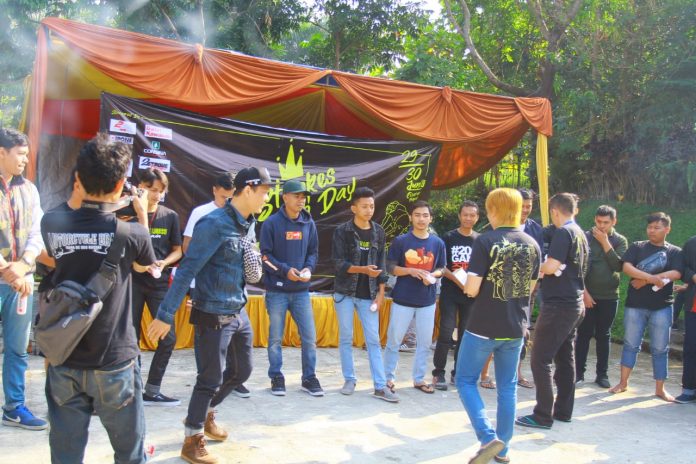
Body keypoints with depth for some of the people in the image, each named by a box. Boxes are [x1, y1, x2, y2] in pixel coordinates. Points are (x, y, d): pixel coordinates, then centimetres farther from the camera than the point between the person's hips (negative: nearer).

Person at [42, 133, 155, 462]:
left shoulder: (51, 223, -6)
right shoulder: (131, 232, -14)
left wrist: (79, 200, 17)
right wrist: (141, 216, 16)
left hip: (63, 362, 3)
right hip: (113, 363, -3)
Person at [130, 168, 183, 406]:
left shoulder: (170, 216, 3)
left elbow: (177, 250, 9)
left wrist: (163, 263, -10)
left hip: (159, 283, 2)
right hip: (132, 281, -2)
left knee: (168, 337, 0)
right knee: (131, 338, 5)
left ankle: (152, 390, 13)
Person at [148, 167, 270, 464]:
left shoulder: (249, 224, 5)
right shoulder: (214, 224, -20)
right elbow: (187, 270, -21)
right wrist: (165, 314, -20)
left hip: (239, 313, 9)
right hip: (213, 315, -8)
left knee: (242, 371, 20)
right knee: (211, 379, 3)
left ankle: (205, 414, 42)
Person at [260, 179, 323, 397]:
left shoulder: (309, 224, 5)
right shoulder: (271, 223, -6)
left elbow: (313, 252, 10)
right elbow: (265, 255, -8)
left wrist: (308, 268, -10)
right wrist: (285, 270, -18)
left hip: (301, 290, 3)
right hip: (277, 290, -3)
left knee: (309, 336, 5)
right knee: (275, 337, 7)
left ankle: (309, 378, 19)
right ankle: (276, 378, 21)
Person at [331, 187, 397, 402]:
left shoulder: (378, 232, 5)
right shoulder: (342, 231, -5)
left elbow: (381, 264, 7)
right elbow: (339, 263, -10)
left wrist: (381, 293, 2)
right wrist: (363, 269, -24)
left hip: (368, 295, 2)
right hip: (345, 293, -2)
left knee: (374, 339, 2)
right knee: (346, 337, 7)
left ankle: (380, 386, 4)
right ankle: (349, 379, 20)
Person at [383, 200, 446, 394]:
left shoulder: (438, 243, 2)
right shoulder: (400, 241, -6)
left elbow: (441, 269, 10)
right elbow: (390, 267, -4)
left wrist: (432, 275, -12)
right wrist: (410, 271, -19)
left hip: (427, 300, 3)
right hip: (403, 299, -2)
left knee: (424, 342, 10)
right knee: (394, 340, 5)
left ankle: (419, 378, 25)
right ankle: (388, 377, 19)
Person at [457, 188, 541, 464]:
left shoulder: (485, 242, -15)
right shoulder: (532, 244, 2)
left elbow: (472, 289, -18)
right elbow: (530, 287, 10)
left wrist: (467, 285, 4)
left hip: (484, 327, -5)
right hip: (516, 328, 5)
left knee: (466, 380, 9)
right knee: (508, 387, 15)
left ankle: (488, 439, -5)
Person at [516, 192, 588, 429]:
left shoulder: (563, 232, -14)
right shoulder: (580, 234, 14)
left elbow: (552, 266, -23)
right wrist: (545, 267, 15)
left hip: (558, 305, -10)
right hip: (574, 304, 10)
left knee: (541, 360, -5)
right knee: (565, 358, 15)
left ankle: (543, 416, -2)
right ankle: (563, 410, 23)